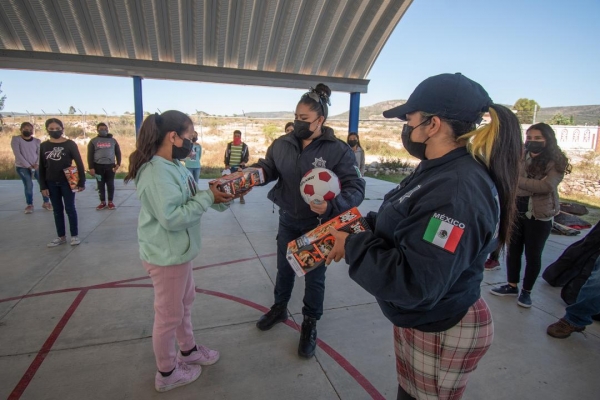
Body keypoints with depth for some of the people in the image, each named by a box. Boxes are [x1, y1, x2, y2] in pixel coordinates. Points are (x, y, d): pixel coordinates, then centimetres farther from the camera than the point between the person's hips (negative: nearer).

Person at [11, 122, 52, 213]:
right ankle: (29, 205, 6)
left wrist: (37, 164, -16)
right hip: (22, 167, -3)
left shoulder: (37, 141, 6)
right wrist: (28, 165, -15)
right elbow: (17, 154, -11)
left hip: (36, 166, 3)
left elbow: (40, 154, 2)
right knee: (28, 185, -10)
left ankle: (46, 203, 10)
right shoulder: (16, 139, -4)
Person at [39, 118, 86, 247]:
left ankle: (75, 236, 13)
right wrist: (43, 186, 3)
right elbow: (42, 168, 7)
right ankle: (61, 237, 20)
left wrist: (81, 182, -8)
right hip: (51, 183, 4)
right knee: (57, 210, 11)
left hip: (67, 181, -4)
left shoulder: (70, 144, -6)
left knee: (69, 208, 2)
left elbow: (79, 164, -5)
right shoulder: (43, 146, 4)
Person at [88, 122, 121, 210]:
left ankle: (110, 202, 15)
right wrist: (91, 168, -6)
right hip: (98, 166, 0)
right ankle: (103, 202, 16)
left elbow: (118, 152, 8)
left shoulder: (113, 140, 7)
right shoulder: (93, 141, 4)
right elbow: (90, 155, 2)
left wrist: (118, 164, -3)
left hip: (110, 166, 0)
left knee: (110, 185, 4)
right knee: (100, 185, 7)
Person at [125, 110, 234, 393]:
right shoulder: (156, 173, -25)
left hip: (179, 251, 10)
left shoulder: (173, 166, 5)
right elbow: (172, 217, -30)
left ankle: (188, 350, 47)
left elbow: (188, 202, 6)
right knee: (169, 315, 9)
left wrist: (216, 195, -8)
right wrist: (208, 198, -25)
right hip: (166, 256, -10)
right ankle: (167, 373, 31)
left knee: (185, 303, 25)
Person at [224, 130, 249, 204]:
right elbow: (226, 156, 7)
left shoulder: (244, 146, 1)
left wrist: (244, 162, -14)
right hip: (231, 167, 1)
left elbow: (247, 156, 4)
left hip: (240, 167, -1)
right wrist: (226, 165, 0)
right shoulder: (229, 145, 5)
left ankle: (241, 198, 11)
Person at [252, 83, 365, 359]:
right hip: (287, 220, 4)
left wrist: (332, 205, -38)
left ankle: (310, 325, 37)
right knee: (284, 268, 23)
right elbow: (267, 168, 1)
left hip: (318, 226, -4)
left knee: (314, 277, 13)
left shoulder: (338, 150, -19)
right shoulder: (282, 144, -5)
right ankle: (279, 308, 50)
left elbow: (356, 188, -21)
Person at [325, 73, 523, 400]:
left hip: (441, 332, -8)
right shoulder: (440, 171, 0)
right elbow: (405, 228, 9)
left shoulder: (457, 190, -33)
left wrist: (352, 247, -26)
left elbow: (414, 283, -35)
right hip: (418, 320, 9)